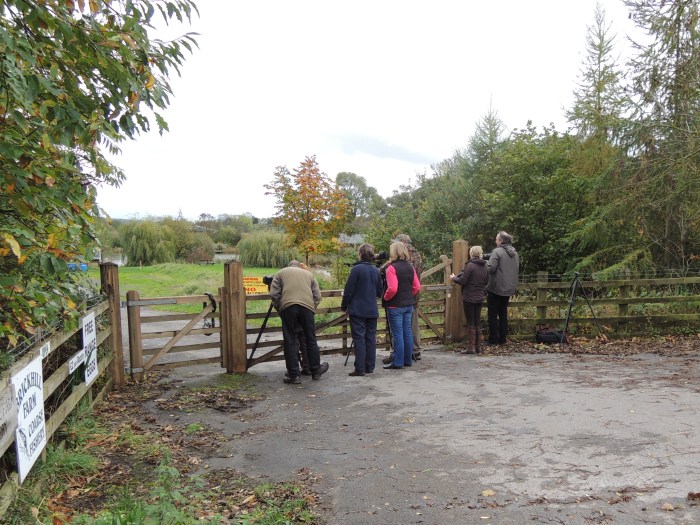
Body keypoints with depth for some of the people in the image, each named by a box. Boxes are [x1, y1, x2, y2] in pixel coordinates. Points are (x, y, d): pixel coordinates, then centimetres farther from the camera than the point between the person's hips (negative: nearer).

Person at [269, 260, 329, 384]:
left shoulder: (281, 273, 21)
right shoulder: (308, 273, 27)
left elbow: (274, 294, 7)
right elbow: (317, 295, 15)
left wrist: (279, 309, 16)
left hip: (288, 306, -1)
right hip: (307, 306, 2)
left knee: (290, 342, 4)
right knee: (311, 340, 13)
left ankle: (293, 375, 6)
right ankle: (316, 371, 25)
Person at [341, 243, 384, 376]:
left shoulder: (356, 269, -11)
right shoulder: (376, 270, 6)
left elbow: (348, 291, -10)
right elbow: (379, 292, 12)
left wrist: (344, 307, 1)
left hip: (358, 310, -5)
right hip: (372, 311, 5)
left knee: (359, 339, -3)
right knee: (371, 339, 10)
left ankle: (360, 369, -2)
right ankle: (370, 367, 15)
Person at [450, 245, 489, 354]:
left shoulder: (470, 265, -16)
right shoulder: (485, 267, 6)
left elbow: (463, 281, -17)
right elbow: (486, 282, 12)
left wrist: (454, 278, 1)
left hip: (469, 298, -6)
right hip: (480, 298, 6)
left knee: (470, 323, -1)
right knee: (478, 322, 13)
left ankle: (471, 347, 2)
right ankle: (478, 346, 18)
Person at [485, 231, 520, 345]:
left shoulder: (497, 251, -15)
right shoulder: (515, 253, 11)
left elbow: (490, 268, -23)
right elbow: (517, 269, 19)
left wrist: (486, 262, -4)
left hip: (496, 288, -7)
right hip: (509, 288, 7)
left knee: (492, 314, 1)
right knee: (503, 313, 15)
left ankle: (493, 339, 3)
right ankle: (503, 338, 17)